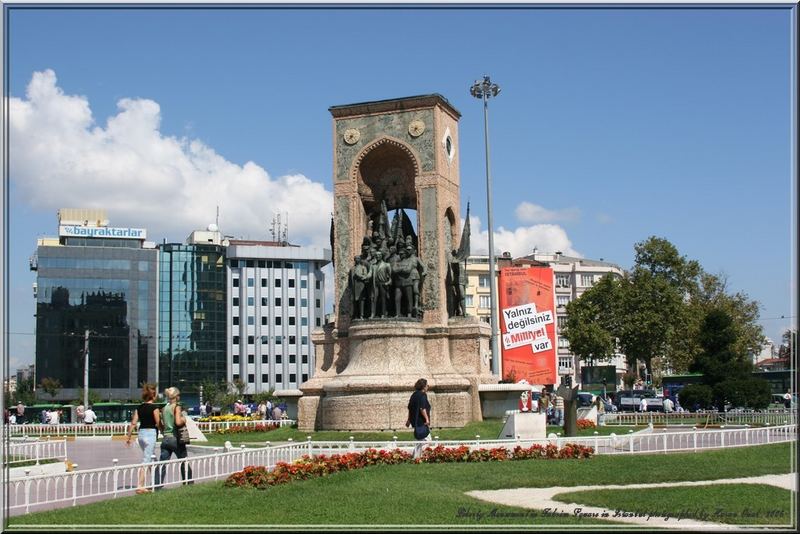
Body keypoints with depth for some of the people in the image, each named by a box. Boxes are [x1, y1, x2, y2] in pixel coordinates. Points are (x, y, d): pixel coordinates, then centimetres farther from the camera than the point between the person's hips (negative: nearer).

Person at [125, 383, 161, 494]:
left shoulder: (139, 407, 7)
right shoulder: (154, 407, -11)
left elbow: (133, 423, 5)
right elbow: (158, 424, -12)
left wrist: (128, 437, 9)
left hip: (141, 433, 7)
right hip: (151, 433, -7)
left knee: (149, 459, 21)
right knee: (146, 461, -5)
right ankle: (140, 486, -7)